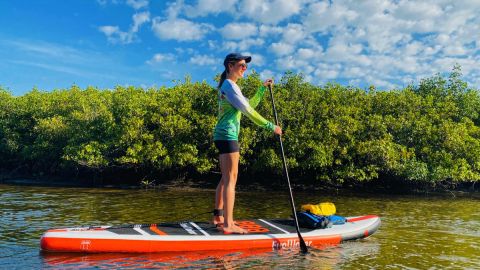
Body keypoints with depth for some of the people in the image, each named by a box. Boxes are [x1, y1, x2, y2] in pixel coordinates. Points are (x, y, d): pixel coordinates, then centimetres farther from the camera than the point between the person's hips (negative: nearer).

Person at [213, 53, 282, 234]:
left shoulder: (228, 86, 22)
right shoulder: (230, 85, -10)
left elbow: (250, 104, 25)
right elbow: (248, 111, -15)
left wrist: (262, 88, 20)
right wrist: (270, 126, -12)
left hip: (223, 136, 10)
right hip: (228, 135, -10)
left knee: (225, 178, 13)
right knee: (231, 179, -10)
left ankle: (218, 217, 21)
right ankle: (228, 224, -9)